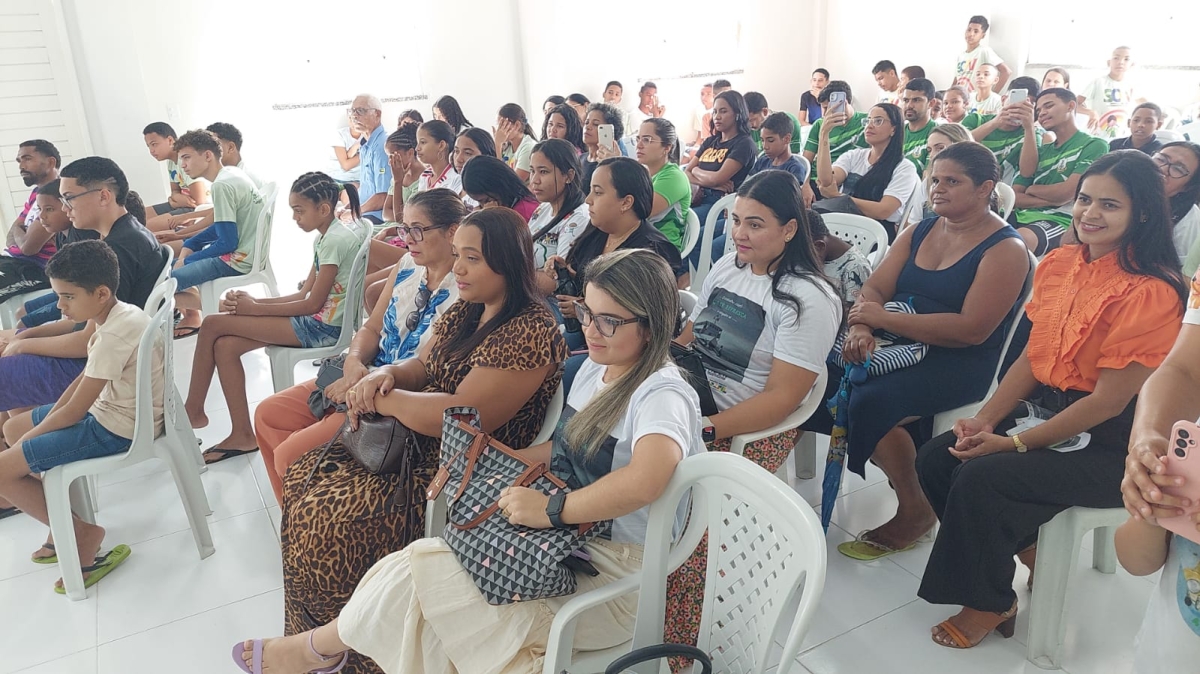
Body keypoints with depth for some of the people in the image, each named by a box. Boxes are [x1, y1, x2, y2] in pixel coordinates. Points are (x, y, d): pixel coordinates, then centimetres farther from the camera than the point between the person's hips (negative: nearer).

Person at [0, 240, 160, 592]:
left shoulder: (114, 335, -27)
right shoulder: (116, 314, 2)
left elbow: (74, 412, -20)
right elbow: (84, 377, 11)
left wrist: (34, 434, -3)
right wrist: (43, 423, 3)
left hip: (117, 430, -10)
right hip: (112, 409, 10)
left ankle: (82, 534, 6)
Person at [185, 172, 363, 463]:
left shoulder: (336, 240, -16)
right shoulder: (324, 238, 14)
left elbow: (313, 303, -17)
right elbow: (304, 294, 12)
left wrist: (255, 309, -11)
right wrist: (254, 301, 0)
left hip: (325, 327, -9)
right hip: (316, 319, 9)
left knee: (213, 324, -8)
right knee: (225, 346, -3)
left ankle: (193, 411, 9)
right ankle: (242, 435, 3)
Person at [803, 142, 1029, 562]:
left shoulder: (1005, 249, -8)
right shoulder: (919, 232, 12)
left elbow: (972, 329, -19)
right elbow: (874, 289, 5)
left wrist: (885, 319, -20)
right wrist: (860, 329, -18)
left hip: (960, 365, -7)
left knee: (871, 401, -31)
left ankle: (915, 511, -7)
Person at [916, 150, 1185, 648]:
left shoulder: (1150, 292, -19)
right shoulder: (1059, 263, 3)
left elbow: (1109, 401, -20)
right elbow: (1033, 357, 6)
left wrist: (1015, 443, -19)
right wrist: (985, 420, -6)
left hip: (1111, 445, -7)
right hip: (1047, 408, 8)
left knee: (980, 476, -25)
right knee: (935, 460, -7)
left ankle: (990, 604, 1)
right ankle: (1029, 551, 14)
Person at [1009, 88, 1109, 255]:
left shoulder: (1094, 146, 4)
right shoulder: (1041, 151, 22)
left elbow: (1065, 193, -9)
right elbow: (1014, 197, 11)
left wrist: (1032, 189, 8)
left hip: (1060, 221, -6)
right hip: (1024, 216, 6)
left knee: (1018, 239, -41)